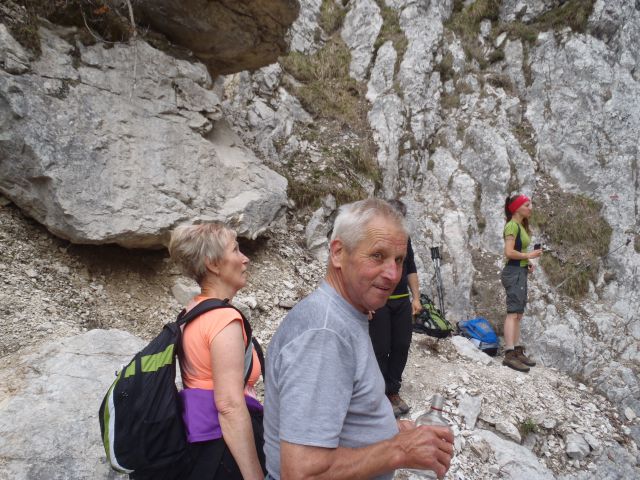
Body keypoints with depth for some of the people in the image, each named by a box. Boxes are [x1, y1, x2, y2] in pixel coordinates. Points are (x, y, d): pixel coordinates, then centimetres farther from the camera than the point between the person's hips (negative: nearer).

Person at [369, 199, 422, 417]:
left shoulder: (404, 238, 10)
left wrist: (416, 298, 13)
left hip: (402, 301, 6)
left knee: (401, 346, 8)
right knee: (380, 349, -1)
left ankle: (393, 391, 24)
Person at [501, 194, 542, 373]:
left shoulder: (520, 225, 17)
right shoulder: (512, 225, -13)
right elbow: (509, 252, -21)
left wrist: (527, 262, 5)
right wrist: (529, 255, -11)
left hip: (521, 272, 10)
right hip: (514, 272, -10)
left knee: (518, 314, 11)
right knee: (513, 312, -13)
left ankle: (517, 351, 17)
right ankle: (509, 354, -15)